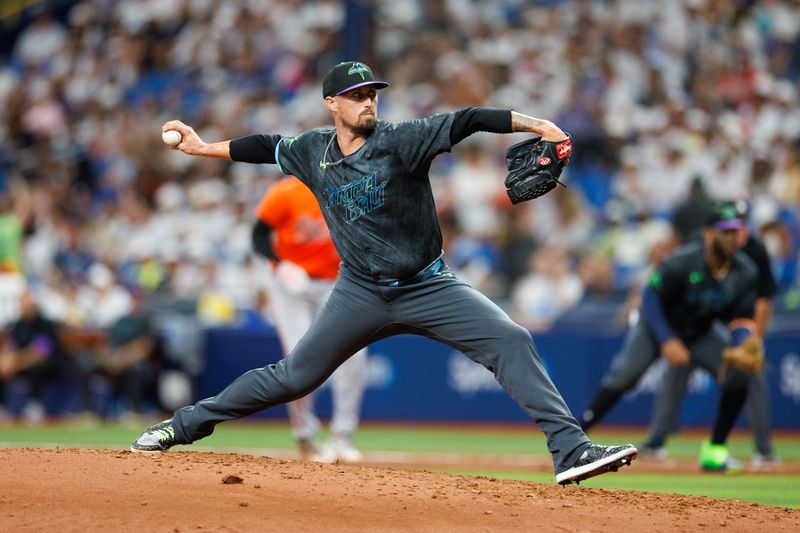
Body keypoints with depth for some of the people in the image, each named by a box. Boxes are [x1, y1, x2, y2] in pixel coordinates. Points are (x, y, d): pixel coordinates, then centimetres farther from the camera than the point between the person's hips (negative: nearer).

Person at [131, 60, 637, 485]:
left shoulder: (400, 141, -13)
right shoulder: (312, 151, 0)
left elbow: (464, 121, -24)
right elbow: (269, 146, 21)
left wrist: (534, 124, -36)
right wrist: (205, 148, 26)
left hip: (429, 288, -2)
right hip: (361, 294, 2)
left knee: (512, 342, -21)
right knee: (293, 376, 5)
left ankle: (571, 450, -24)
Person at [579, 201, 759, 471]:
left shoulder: (745, 272, -14)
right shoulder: (682, 262, -29)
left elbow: (743, 317, -7)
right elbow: (651, 297, -24)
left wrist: (740, 349, -28)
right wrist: (667, 341, -33)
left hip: (702, 332, 5)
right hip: (658, 326, -5)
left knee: (738, 373, -15)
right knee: (623, 375, -23)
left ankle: (716, 449, -4)